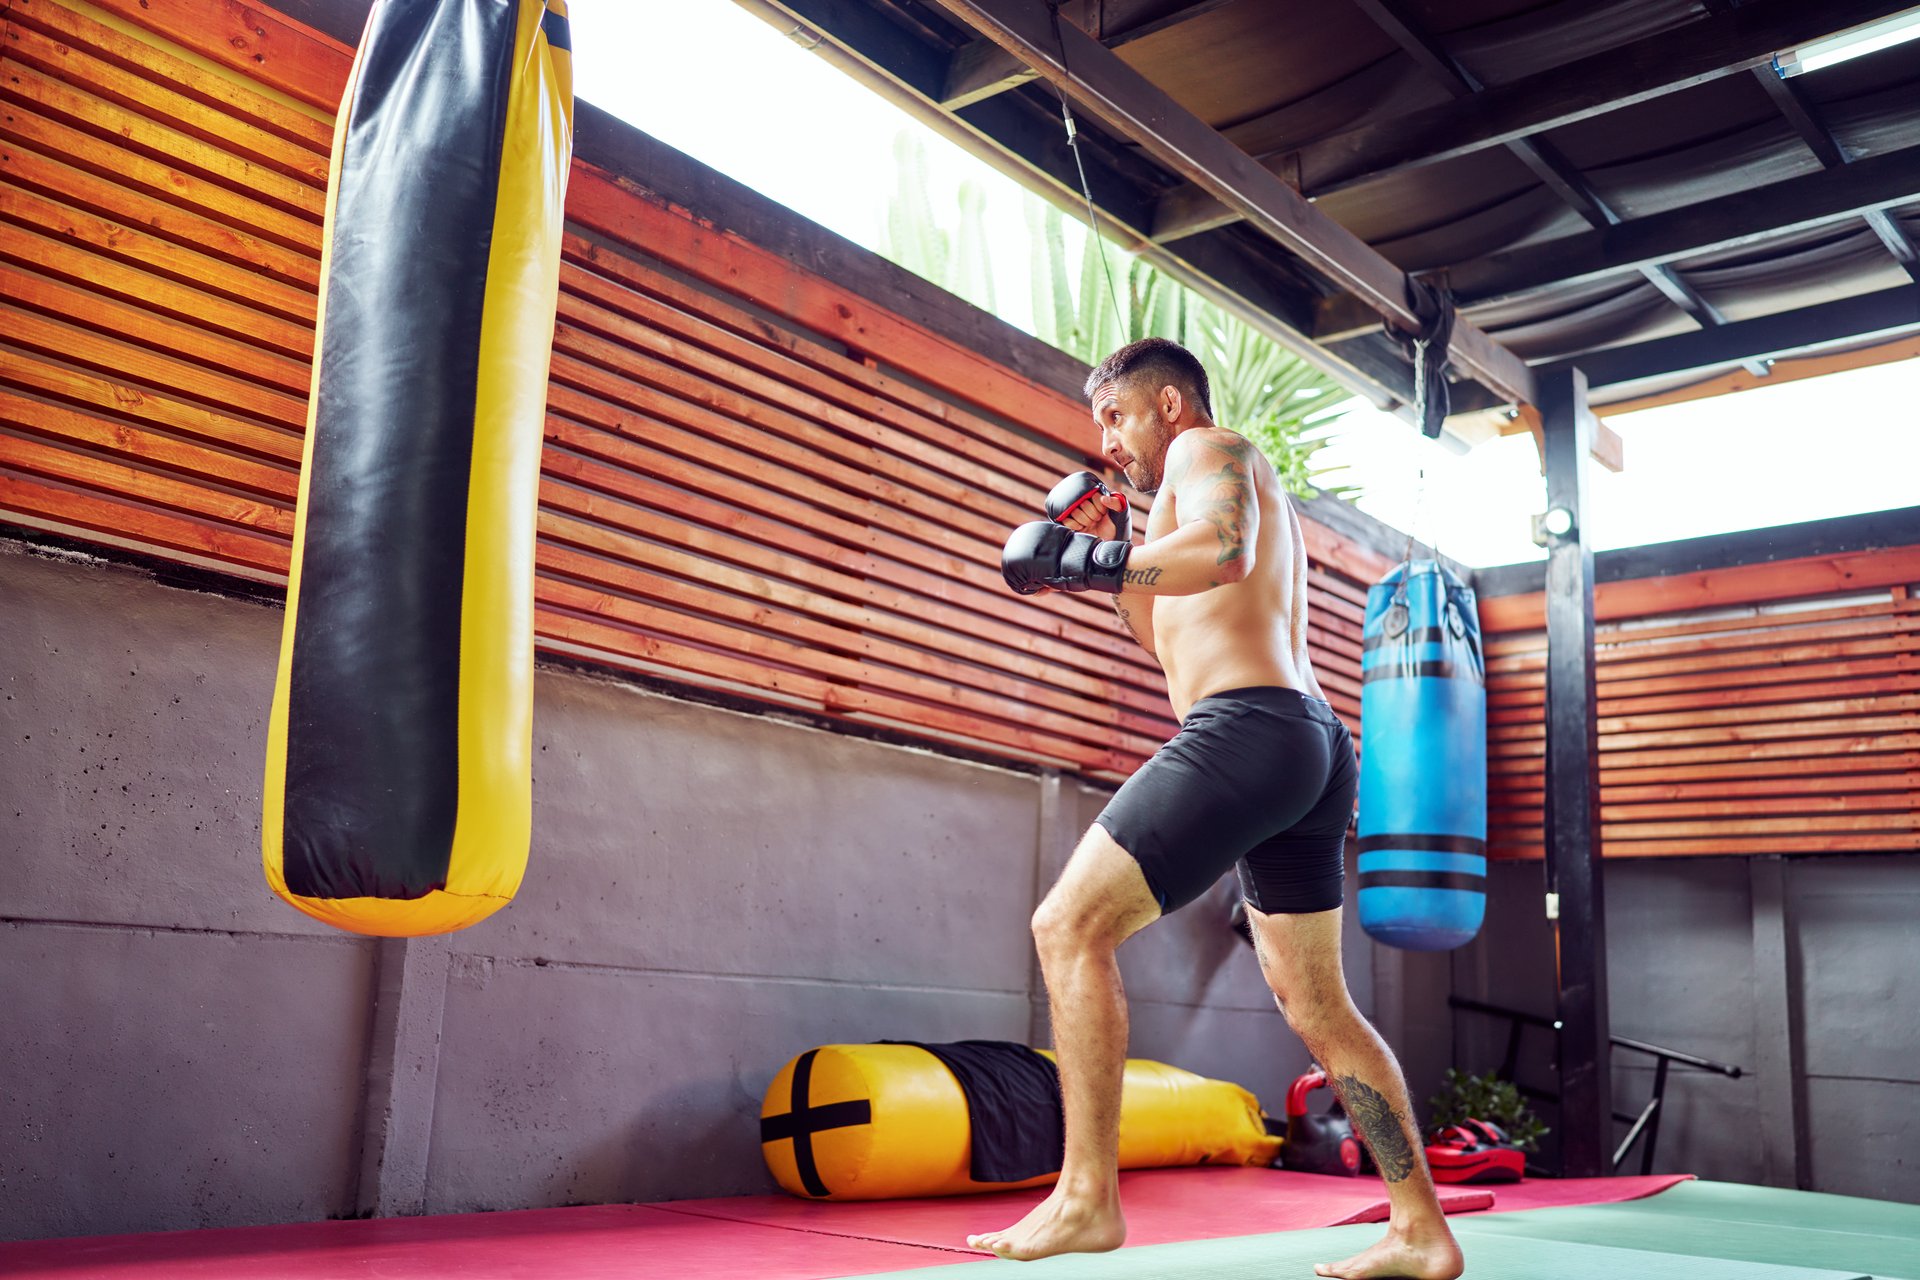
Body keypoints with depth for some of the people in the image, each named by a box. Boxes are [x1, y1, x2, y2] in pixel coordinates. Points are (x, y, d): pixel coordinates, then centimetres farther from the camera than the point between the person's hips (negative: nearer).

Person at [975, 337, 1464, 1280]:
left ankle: (1086, 1199, -11)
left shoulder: (1207, 448, 3)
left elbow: (1222, 549, -21)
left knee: (1070, 927, -10)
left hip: (1247, 730, -10)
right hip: (1314, 749, 10)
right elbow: (1184, 643, 34)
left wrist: (1089, 563, -14)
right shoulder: (1243, 484, 31)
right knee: (1315, 1006, 13)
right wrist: (1114, 565, 23)